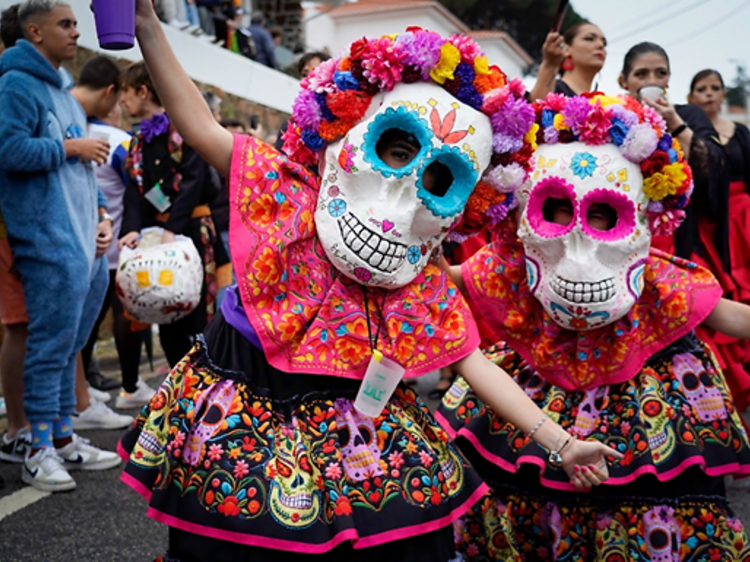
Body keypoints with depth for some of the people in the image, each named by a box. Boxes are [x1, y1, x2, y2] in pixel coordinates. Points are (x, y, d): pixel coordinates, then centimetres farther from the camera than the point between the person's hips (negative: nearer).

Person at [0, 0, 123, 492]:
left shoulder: (65, 93, 20)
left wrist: (100, 213, 11)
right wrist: (69, 147, -12)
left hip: (86, 246, 9)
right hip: (50, 245, -9)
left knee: (69, 347, 14)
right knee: (51, 346, -6)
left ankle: (64, 439, 24)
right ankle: (40, 452, 2)